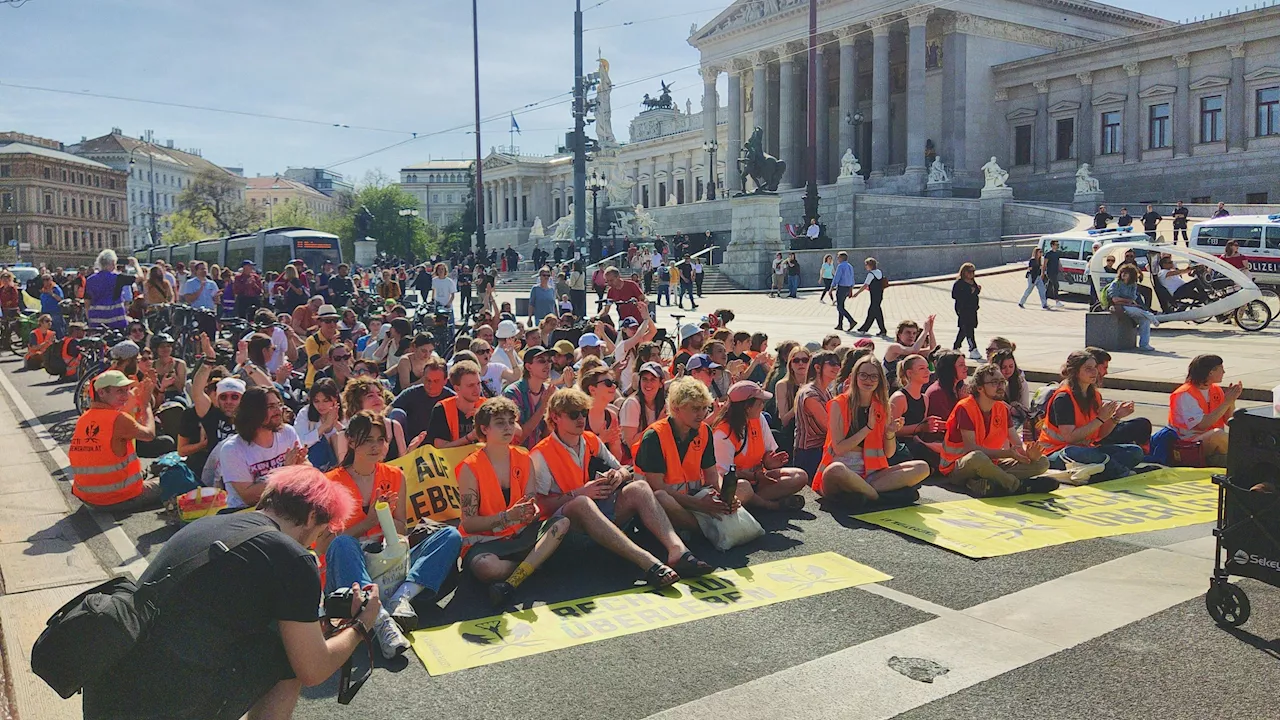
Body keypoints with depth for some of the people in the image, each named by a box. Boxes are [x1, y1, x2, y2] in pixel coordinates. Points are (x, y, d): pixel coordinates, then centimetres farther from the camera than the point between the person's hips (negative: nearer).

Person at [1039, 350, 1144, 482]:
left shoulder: (1095, 395, 10)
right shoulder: (1063, 398, -14)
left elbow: (1099, 435, 9)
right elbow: (1070, 437, -22)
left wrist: (1115, 417, -7)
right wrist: (1101, 419, -19)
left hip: (1087, 449, 8)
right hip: (1057, 454, -8)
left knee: (1135, 452, -7)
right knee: (1075, 453, -43)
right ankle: (1125, 474, -22)